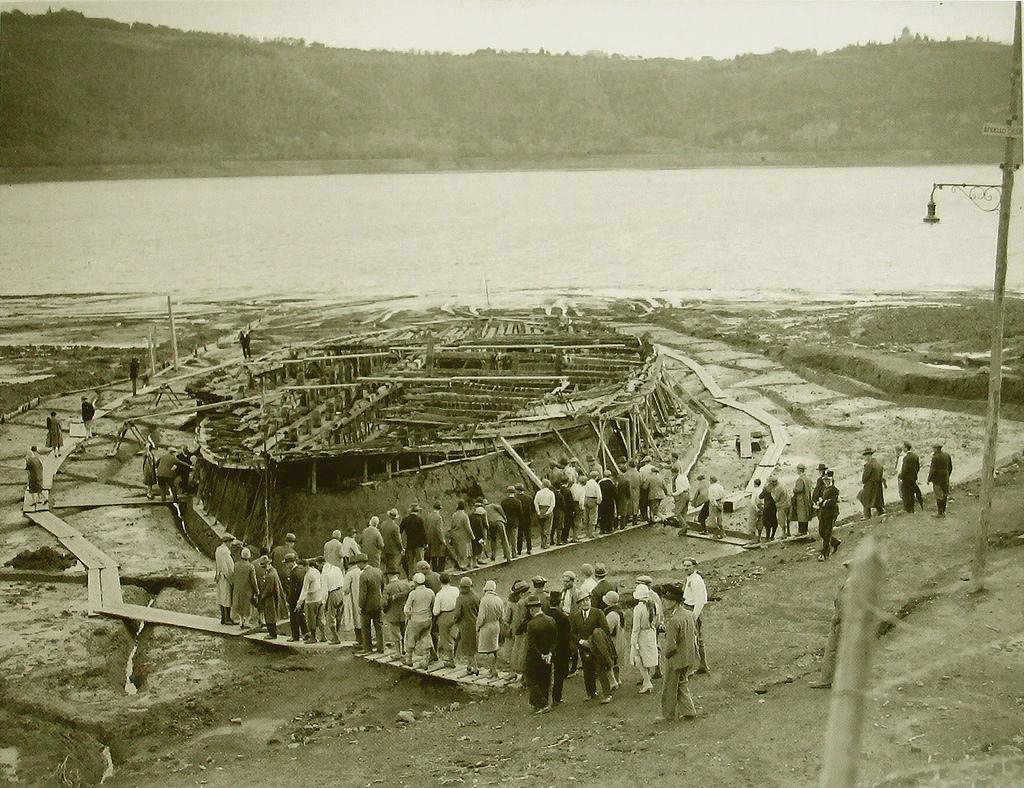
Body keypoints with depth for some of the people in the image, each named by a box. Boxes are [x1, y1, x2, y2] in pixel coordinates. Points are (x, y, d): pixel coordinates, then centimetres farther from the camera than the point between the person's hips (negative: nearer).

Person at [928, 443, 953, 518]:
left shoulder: (935, 457, -20)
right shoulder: (947, 455, 3)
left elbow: (932, 470, -18)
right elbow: (950, 468, 12)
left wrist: (929, 479, -7)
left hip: (937, 480, -7)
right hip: (945, 479, 7)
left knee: (939, 497, 2)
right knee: (944, 496, 15)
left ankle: (939, 513, 8)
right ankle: (943, 511, 24)